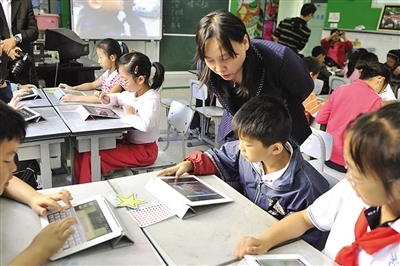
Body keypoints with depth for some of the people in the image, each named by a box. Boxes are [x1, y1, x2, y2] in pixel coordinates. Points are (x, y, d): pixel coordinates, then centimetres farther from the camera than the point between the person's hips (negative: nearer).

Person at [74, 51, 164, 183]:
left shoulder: (152, 99, -22)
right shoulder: (132, 92, 3)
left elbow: (145, 124, -40)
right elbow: (119, 98, 27)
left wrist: (130, 116, -24)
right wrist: (108, 99, 5)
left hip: (143, 150, -9)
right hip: (128, 140, 9)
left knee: (91, 156, -18)